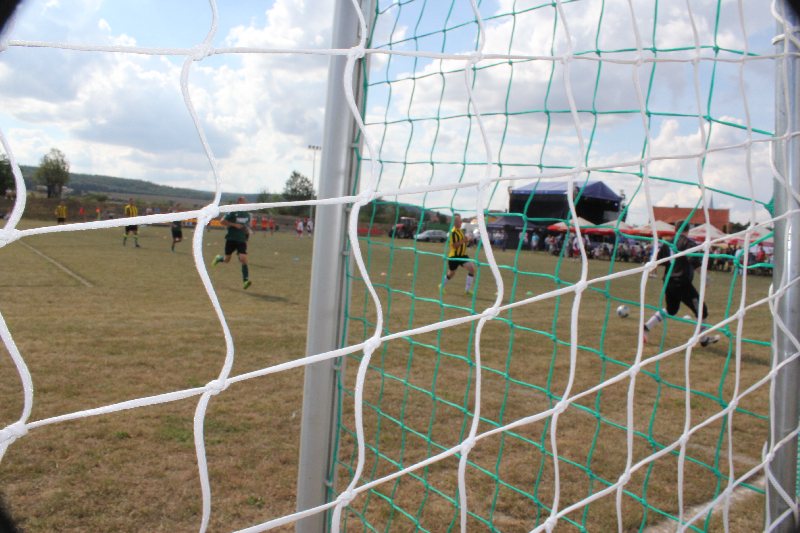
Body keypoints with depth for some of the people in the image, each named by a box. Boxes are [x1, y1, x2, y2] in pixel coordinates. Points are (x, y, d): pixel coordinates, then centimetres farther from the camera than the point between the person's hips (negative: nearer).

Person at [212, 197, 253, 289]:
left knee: (243, 259, -13)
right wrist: (234, 225, -18)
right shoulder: (232, 212, -6)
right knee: (227, 259, 7)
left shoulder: (247, 215, 10)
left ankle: (245, 280, -16)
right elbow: (222, 221, -9)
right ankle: (218, 258, 44)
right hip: (231, 239, -3)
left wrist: (248, 230, 3)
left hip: (242, 240, 3)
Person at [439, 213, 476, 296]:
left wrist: (465, 240, 4)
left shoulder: (460, 230, 9)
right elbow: (454, 245, -23)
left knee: (472, 268, -10)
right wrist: (463, 241, -30)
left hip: (462, 255, 7)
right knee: (451, 273, 8)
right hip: (454, 256, -7)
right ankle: (442, 286, 36)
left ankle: (467, 289, -3)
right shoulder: (453, 232, -19)